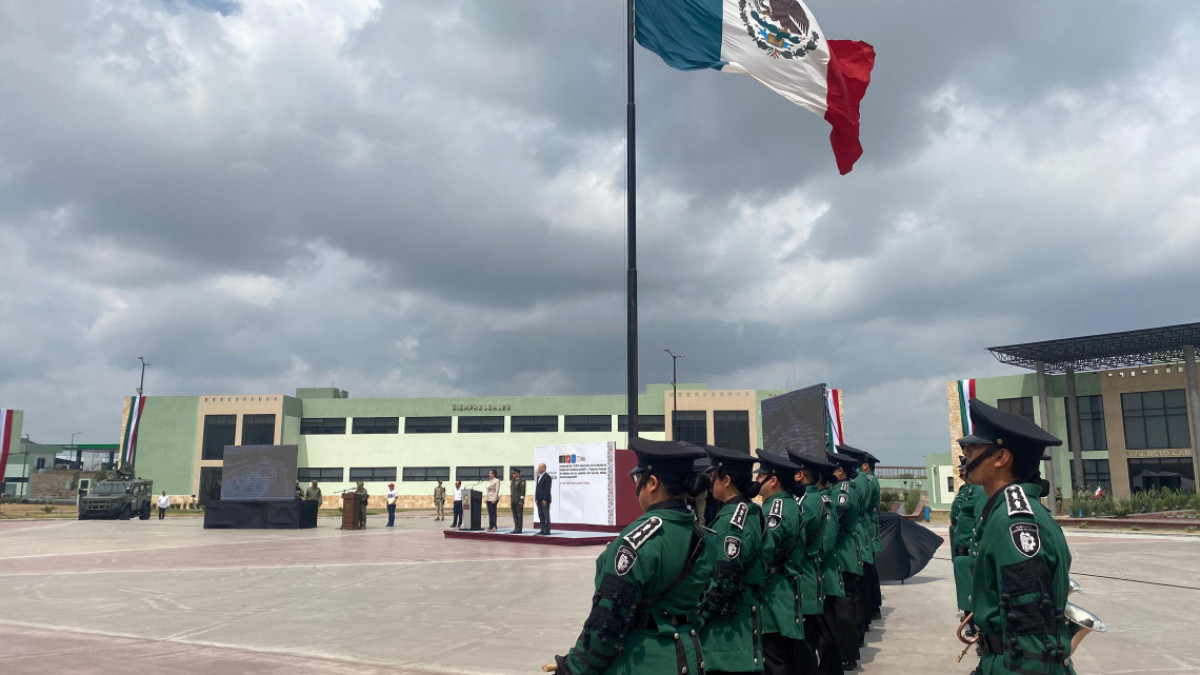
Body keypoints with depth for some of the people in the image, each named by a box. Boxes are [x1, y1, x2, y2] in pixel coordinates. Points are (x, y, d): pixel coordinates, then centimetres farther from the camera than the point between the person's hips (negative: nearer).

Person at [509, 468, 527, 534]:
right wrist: (511, 500, 16)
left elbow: (523, 491, -14)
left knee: (519, 515, -4)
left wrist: (521, 501, -18)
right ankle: (516, 529, 13)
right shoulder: (513, 480, 16)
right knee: (515, 515, 9)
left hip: (519, 501, -8)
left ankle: (519, 529, -3)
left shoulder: (522, 480, -9)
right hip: (513, 501, 8)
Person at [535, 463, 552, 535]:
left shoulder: (547, 477, -10)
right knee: (541, 515, 9)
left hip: (544, 500, -9)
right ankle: (543, 530, 13)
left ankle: (547, 530, -1)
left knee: (546, 515, -4)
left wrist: (545, 500, -19)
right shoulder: (538, 477, 17)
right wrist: (536, 499, 10)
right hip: (539, 500, 9)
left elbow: (547, 489, -15)